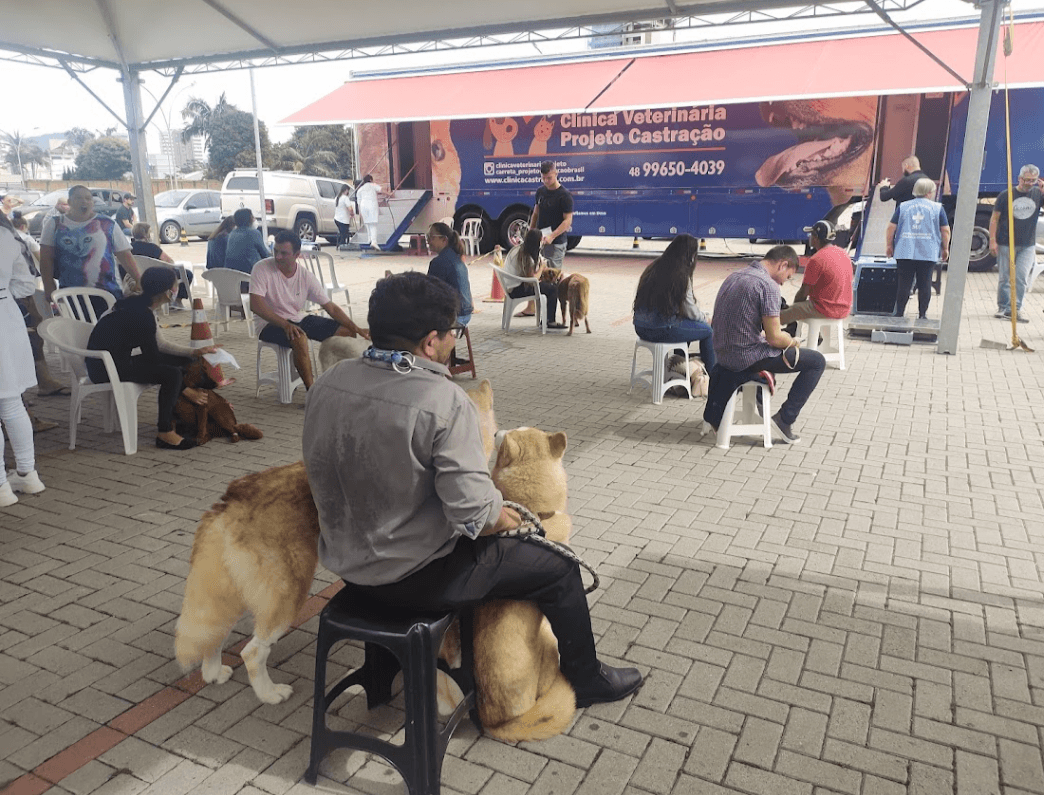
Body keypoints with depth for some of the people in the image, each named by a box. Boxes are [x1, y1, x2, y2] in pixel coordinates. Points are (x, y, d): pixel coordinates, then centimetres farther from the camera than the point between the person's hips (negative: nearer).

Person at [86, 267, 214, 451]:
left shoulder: (138, 305, 8)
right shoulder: (141, 315, -22)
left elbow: (160, 344, 15)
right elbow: (153, 359, -19)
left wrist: (194, 352, 5)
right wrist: (186, 390, -14)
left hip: (119, 360, 10)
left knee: (182, 361, 7)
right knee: (172, 374, -25)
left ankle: (170, 416, 9)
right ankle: (165, 433, -16)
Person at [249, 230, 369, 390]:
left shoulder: (306, 276, -5)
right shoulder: (262, 269, -15)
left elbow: (331, 307, -2)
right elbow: (255, 305, -24)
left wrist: (356, 329, -13)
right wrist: (285, 324, -35)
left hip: (300, 318, 5)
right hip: (271, 323, -5)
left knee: (347, 332, -6)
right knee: (299, 338, -38)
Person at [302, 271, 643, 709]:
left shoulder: (327, 383, -6)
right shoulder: (444, 402, -27)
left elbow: (323, 468, 7)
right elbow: (475, 514, -30)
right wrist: (508, 518, -6)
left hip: (344, 562, 8)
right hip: (414, 580, -7)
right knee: (559, 568, 10)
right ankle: (586, 679, 33)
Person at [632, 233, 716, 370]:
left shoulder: (653, 267, 10)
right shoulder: (680, 275, -13)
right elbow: (690, 311, -6)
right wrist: (705, 318, 16)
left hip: (640, 328, 8)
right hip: (661, 331, -8)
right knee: (708, 330, 9)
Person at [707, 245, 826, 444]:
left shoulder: (733, 277, 10)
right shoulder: (768, 286, -16)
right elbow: (775, 338, -16)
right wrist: (792, 342, 4)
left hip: (723, 354, 8)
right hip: (747, 358, -8)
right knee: (817, 361, 5)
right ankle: (785, 418, 5)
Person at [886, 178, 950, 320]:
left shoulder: (903, 207, 7)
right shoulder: (938, 208, 5)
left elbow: (891, 228, 4)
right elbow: (945, 231, 4)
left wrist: (888, 246, 14)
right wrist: (945, 249, 14)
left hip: (905, 253, 1)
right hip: (928, 253, -1)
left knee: (904, 284, 3)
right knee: (925, 284, 6)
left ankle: (899, 314, 4)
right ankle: (922, 315, 8)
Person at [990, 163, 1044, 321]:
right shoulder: (1006, 195, -3)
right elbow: (994, 218, -1)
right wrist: (992, 240, -8)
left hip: (1027, 246, 1)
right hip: (1005, 244, -1)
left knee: (1021, 278, -7)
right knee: (1004, 279, 6)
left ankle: (1015, 310, -3)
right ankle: (1003, 308, 17)